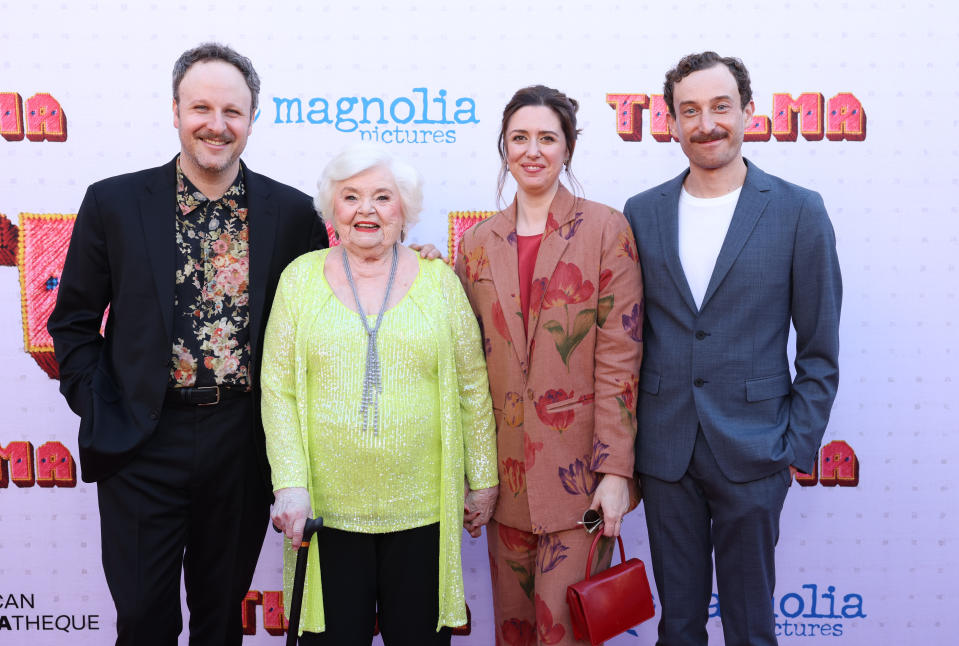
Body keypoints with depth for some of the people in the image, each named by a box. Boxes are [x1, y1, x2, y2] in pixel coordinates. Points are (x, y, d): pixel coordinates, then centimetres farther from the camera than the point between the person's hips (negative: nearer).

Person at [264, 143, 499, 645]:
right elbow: (277, 390, 0)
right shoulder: (301, 278, 2)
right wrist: (290, 485, -8)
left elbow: (472, 389, 5)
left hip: (421, 509, 0)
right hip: (327, 510, 0)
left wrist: (483, 480, 6)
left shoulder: (438, 281, 2)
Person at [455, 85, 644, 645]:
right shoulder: (480, 241, 7)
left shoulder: (605, 229, -4)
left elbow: (620, 355, -9)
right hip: (507, 467, 4)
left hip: (578, 469, -4)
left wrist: (616, 470, -12)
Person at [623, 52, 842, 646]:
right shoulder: (642, 212, 4)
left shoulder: (799, 211, -4)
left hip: (752, 455, -2)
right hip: (665, 451, 3)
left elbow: (820, 349, -1)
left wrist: (799, 448, -5)